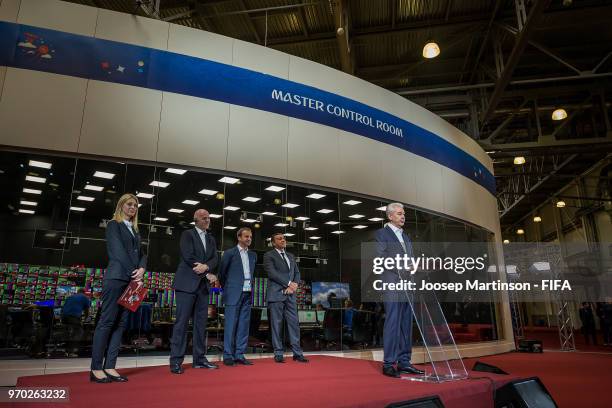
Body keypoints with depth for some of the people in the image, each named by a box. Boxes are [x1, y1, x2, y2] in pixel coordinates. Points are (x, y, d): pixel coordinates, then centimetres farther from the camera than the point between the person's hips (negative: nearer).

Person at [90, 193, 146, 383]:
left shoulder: (134, 230, 22)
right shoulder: (113, 225, 3)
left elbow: (141, 254, 15)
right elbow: (118, 251, -8)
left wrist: (141, 270, -6)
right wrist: (133, 273, -13)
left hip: (131, 280, 7)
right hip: (116, 278, -7)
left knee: (120, 323, 4)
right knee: (107, 321, -6)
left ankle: (109, 367, 6)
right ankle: (96, 368, -2)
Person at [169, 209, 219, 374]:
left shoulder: (211, 239, 18)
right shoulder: (187, 234, 0)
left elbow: (215, 259, 7)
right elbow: (188, 257, -11)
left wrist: (206, 266, -16)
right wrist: (207, 274, -10)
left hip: (203, 285, 6)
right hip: (187, 284, -6)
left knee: (201, 323, 7)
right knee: (182, 322, -5)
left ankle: (199, 359, 13)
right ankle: (176, 361, 0)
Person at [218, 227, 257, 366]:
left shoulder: (253, 255, 13)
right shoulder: (230, 253, -2)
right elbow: (221, 273, 5)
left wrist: (250, 288, 15)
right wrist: (226, 289, 9)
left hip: (247, 294, 5)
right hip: (234, 294, -5)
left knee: (244, 325, 6)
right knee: (231, 325, -1)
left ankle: (239, 355, 14)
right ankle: (228, 356, 7)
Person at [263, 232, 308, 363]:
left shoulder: (291, 256, 21)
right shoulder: (269, 255, 1)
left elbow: (297, 273, 16)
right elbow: (272, 273, -11)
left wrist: (293, 285, -4)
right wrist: (289, 283, -12)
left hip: (290, 294, 5)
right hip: (276, 294, -5)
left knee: (294, 323, 3)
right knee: (276, 324, 0)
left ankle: (297, 353, 8)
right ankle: (278, 354, 8)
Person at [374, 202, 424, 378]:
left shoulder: (405, 236, 23)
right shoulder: (382, 233, 0)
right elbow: (380, 258, -9)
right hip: (392, 285, -7)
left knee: (406, 325, 8)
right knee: (392, 323, -7)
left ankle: (404, 362, 15)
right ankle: (388, 364, -1)